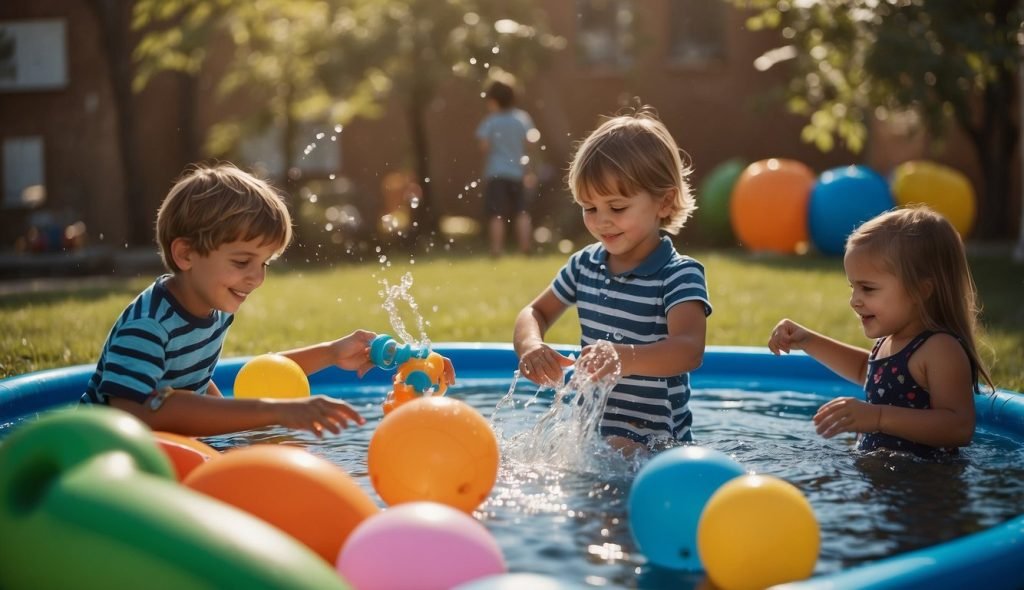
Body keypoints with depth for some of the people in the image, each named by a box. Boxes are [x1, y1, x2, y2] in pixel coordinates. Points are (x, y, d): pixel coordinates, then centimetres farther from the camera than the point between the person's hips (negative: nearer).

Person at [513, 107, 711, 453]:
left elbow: (689, 349, -30)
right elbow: (535, 313, 19)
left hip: (653, 443, -7)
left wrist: (626, 358, -52)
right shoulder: (585, 264, 8)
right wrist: (530, 346, -7)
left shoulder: (680, 275, -14)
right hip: (589, 431, 7)